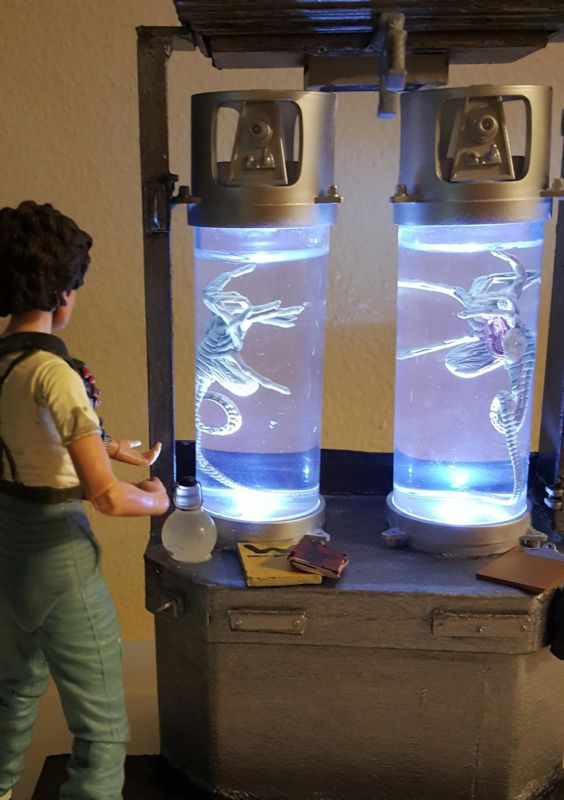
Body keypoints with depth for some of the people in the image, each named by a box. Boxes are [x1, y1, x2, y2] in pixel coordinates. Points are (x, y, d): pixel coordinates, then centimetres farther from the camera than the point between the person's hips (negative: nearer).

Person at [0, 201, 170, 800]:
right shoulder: (54, 373, -24)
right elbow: (107, 497, -28)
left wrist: (109, 447, 21)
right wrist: (156, 500, -7)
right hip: (56, 554, -9)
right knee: (103, 732, 4)